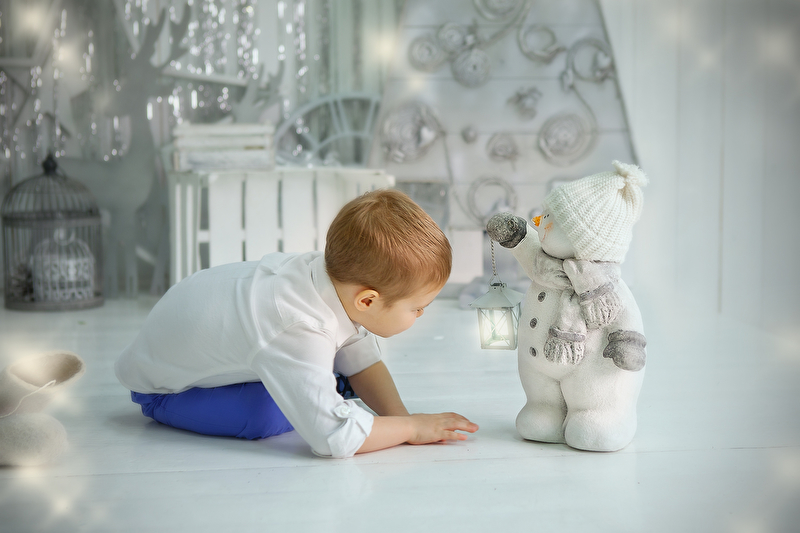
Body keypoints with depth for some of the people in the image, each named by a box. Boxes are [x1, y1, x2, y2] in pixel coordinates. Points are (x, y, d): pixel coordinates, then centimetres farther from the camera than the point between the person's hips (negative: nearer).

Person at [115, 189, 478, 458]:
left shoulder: (335, 272, -21)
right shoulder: (297, 332, -46)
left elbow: (363, 363, -6)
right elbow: (334, 438, -49)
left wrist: (398, 416, -21)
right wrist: (412, 428, -35)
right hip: (160, 381, -7)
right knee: (265, 416, -30)